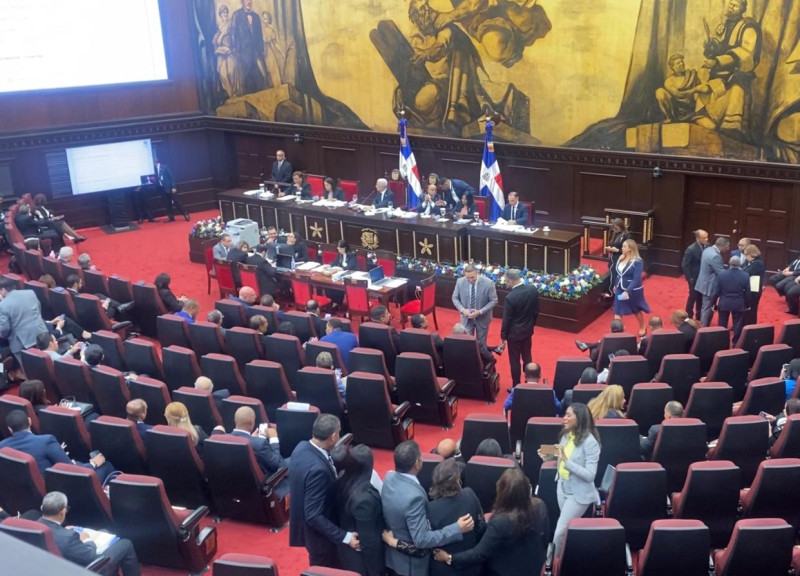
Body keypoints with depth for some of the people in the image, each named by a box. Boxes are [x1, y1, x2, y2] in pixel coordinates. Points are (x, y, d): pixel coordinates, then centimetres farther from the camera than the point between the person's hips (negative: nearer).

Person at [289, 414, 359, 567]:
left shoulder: (302, 447, -8)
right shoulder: (317, 469, -36)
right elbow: (314, 516, -32)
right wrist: (345, 537, -29)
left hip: (303, 520, 9)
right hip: (318, 532, -9)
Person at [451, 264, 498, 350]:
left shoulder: (488, 283, -21)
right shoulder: (460, 282, -14)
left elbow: (493, 301, -12)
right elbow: (455, 298, -1)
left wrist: (480, 312, -22)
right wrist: (462, 310, -18)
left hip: (482, 318, -1)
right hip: (466, 317, 1)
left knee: (481, 343, 13)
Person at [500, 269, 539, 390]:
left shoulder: (510, 297, -27)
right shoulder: (533, 290, -10)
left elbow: (506, 319, -17)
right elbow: (536, 311, 3)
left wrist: (503, 336, -5)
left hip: (514, 333, -6)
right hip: (528, 330, 6)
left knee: (514, 360, 8)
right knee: (527, 357, 19)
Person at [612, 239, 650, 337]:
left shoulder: (637, 262, -23)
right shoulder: (621, 258, -2)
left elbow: (636, 279, -26)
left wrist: (627, 291, -32)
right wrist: (616, 286, 17)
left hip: (633, 290, -5)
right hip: (620, 289, 5)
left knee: (637, 311, 17)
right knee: (617, 311, 0)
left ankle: (643, 328, 42)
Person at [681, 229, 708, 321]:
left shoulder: (708, 246, -7)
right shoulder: (691, 249, -22)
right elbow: (684, 265, -17)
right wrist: (689, 278, -15)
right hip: (695, 278, -5)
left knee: (701, 298, 17)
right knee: (693, 297, 9)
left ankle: (699, 316, 33)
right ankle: (689, 317, 25)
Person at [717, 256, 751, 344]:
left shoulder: (721, 274, -12)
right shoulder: (745, 275, -10)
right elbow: (747, 292, -3)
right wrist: (747, 305, 10)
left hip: (724, 303, 0)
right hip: (739, 304, 0)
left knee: (722, 325, 13)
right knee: (738, 325, 10)